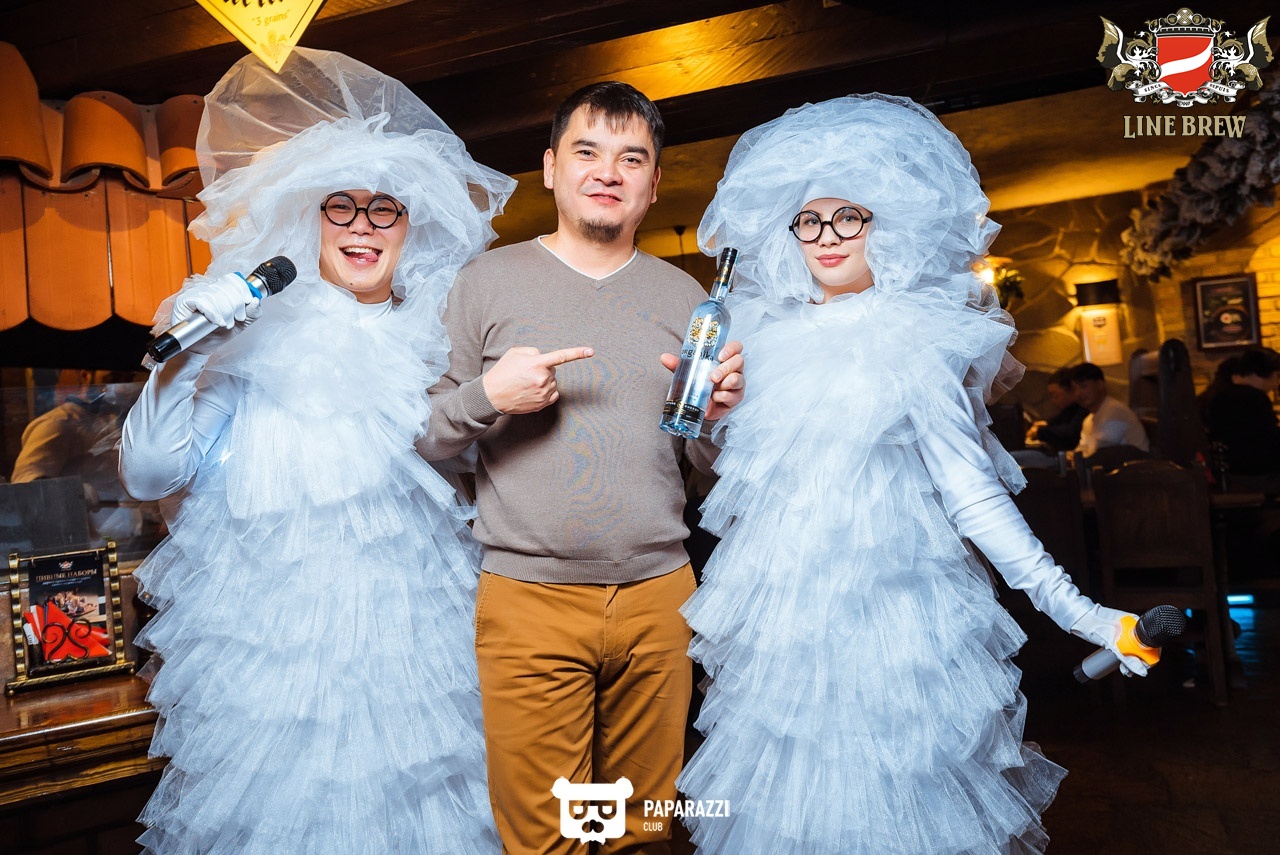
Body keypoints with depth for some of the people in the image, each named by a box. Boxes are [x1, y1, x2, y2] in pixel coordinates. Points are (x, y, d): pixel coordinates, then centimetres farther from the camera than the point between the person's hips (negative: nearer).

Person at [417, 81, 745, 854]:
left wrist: (721, 412, -9)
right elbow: (419, 439, 2)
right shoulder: (487, 281, 2)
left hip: (658, 596, 3)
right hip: (528, 599, -2)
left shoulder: (683, 296, 9)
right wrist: (486, 395, -16)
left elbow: (712, 465, 12)